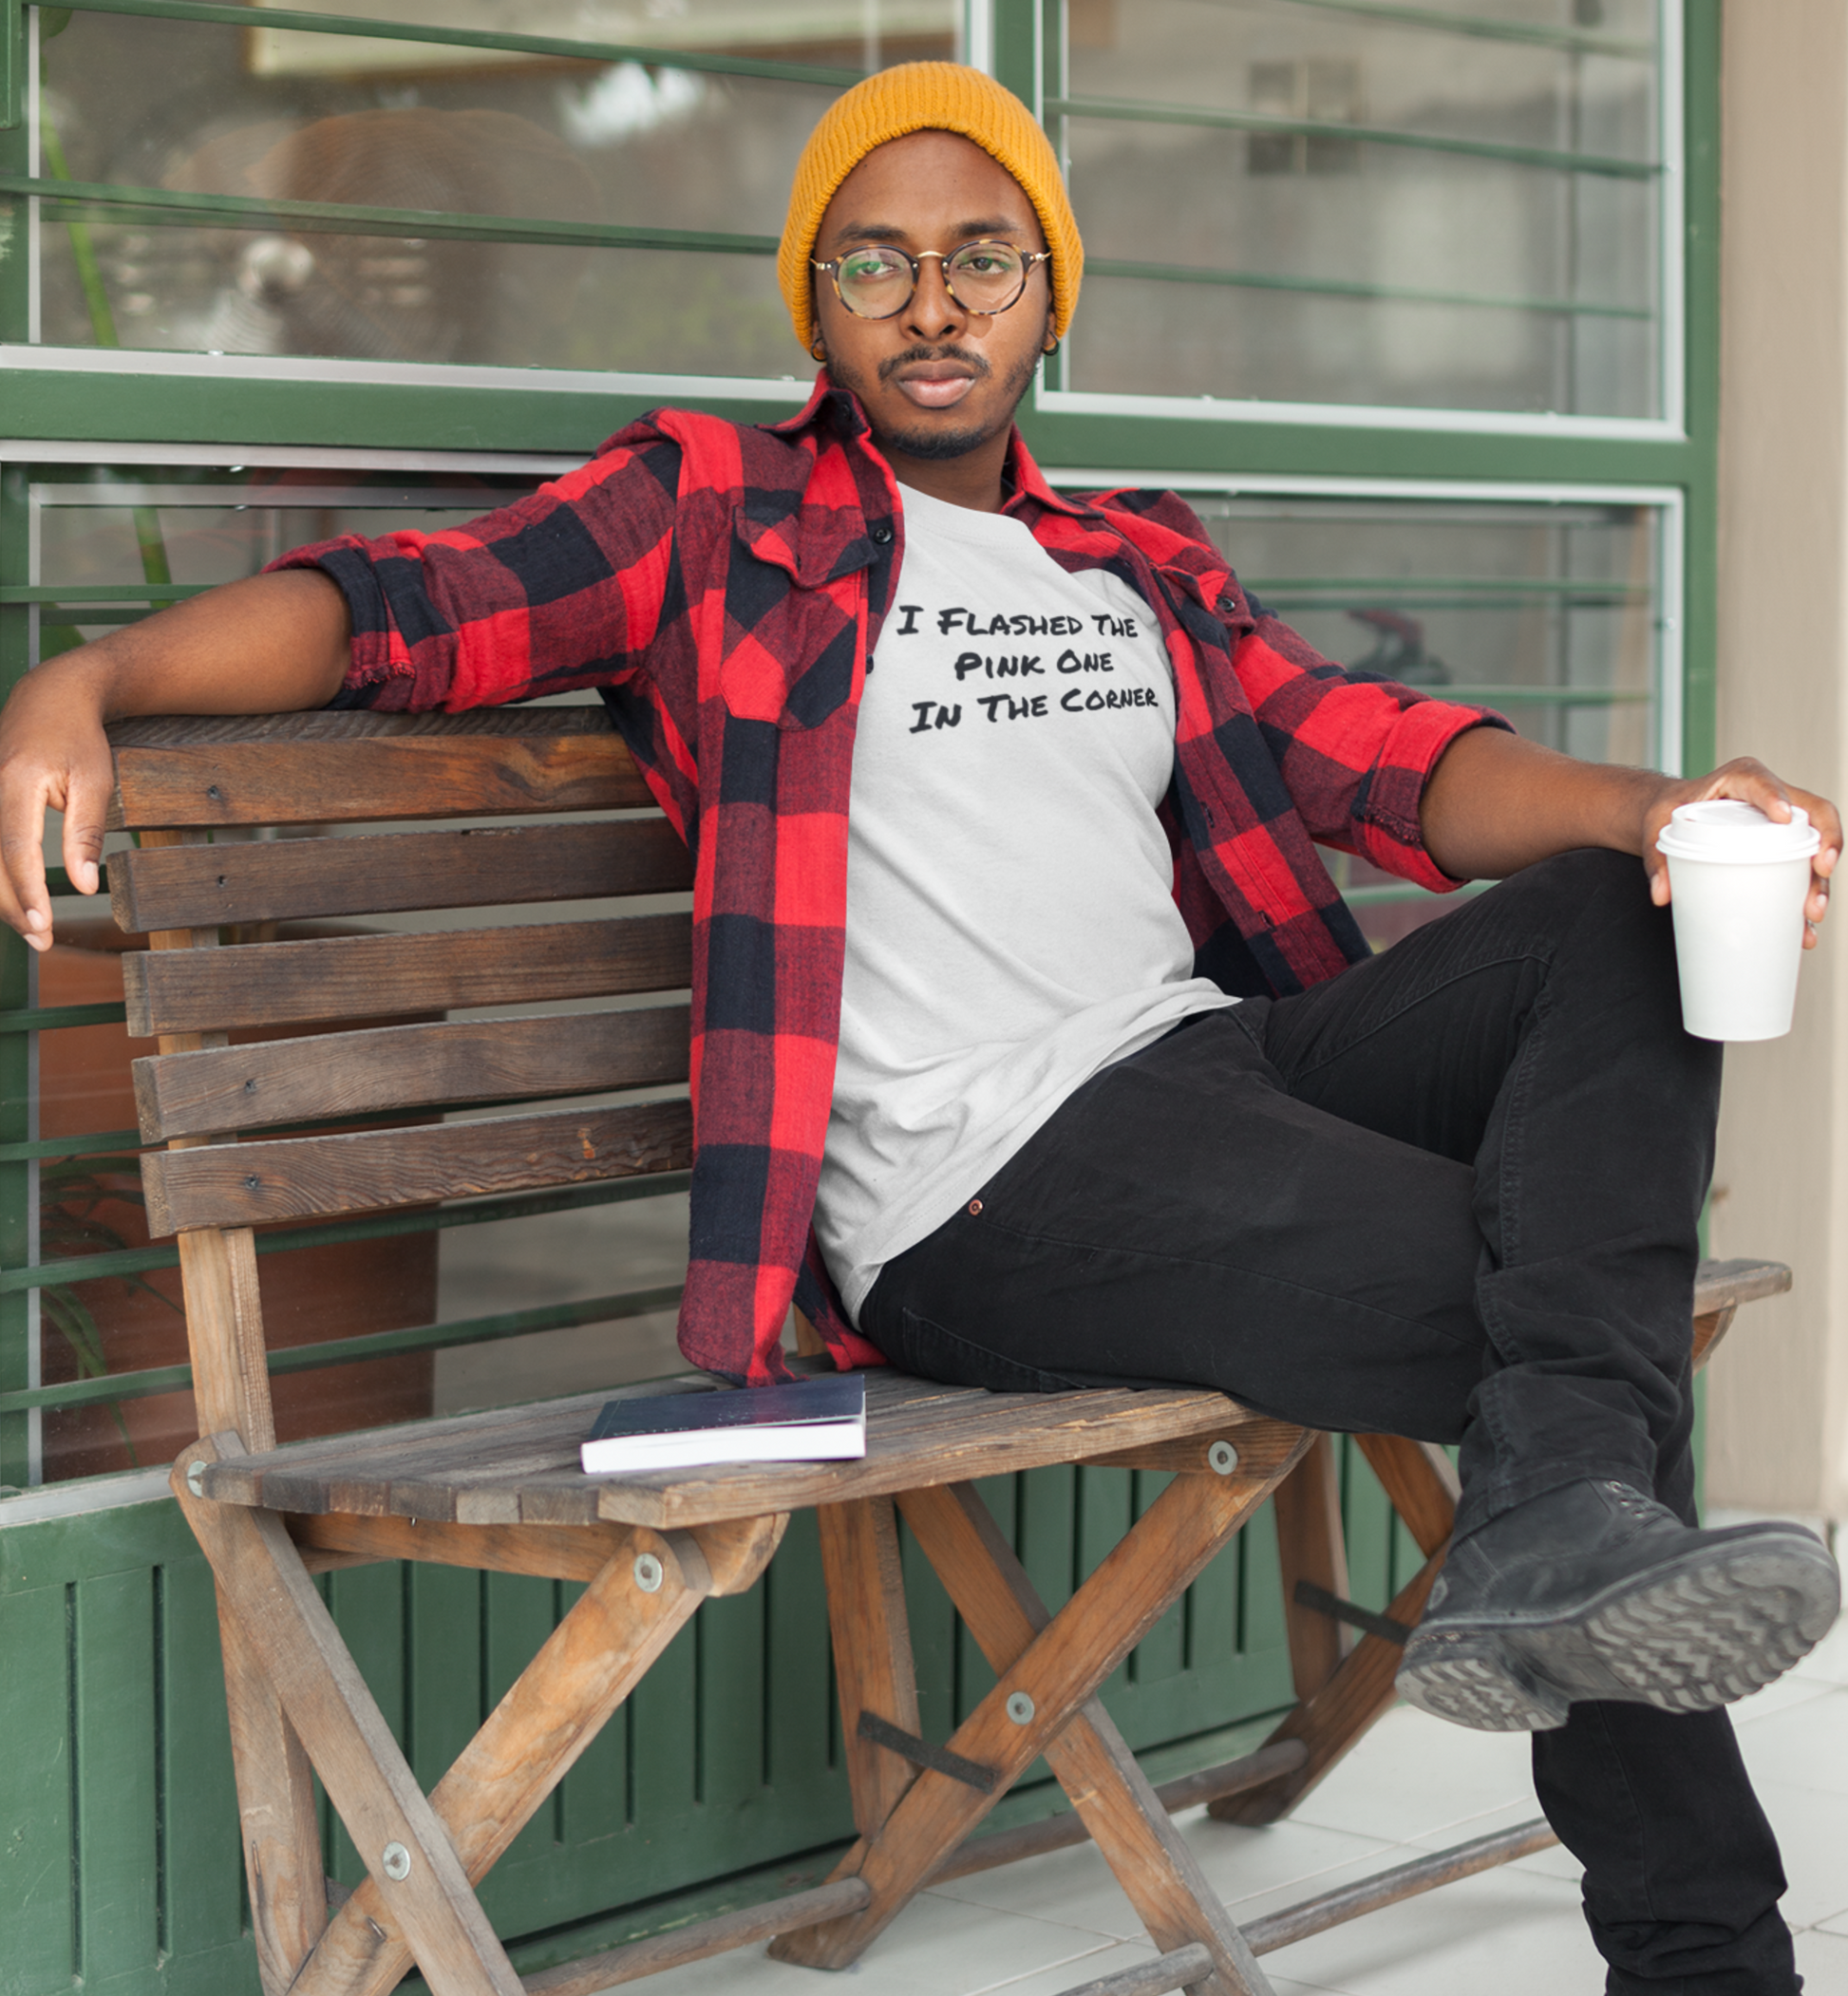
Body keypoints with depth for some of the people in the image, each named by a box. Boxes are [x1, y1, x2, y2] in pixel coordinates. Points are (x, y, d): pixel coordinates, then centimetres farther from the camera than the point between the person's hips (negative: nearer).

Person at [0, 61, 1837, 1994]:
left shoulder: (1145, 566, 24)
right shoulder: (710, 509, 10)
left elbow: (1377, 760, 12)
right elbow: (399, 601, -2)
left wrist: (1654, 804, -8)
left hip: (1232, 1064, 6)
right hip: (989, 1187, -6)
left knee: (1623, 916, -18)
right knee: (1547, 1314, -22)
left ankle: (1555, 1526, -32)